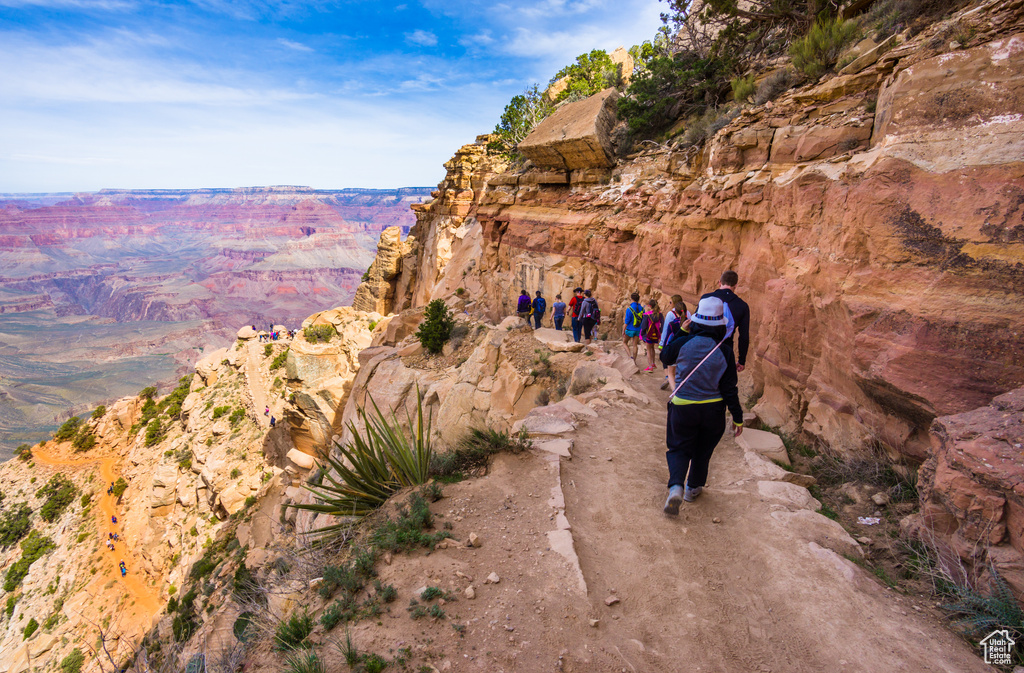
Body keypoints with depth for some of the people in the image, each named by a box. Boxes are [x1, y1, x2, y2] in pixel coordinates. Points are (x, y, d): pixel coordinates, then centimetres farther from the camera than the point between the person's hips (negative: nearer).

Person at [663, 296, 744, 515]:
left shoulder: (684, 343, -16)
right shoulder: (723, 352, -15)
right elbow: (729, 389, -10)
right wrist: (737, 417, 2)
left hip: (682, 407, -1)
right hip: (713, 408, 1)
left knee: (679, 448, 12)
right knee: (703, 451, 21)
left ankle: (676, 487, -11)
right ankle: (693, 488, 35)